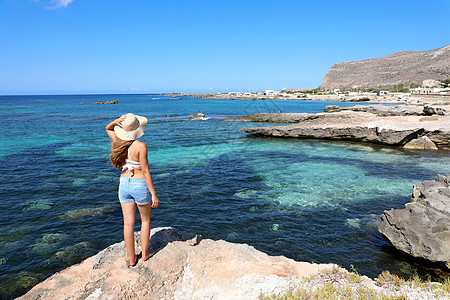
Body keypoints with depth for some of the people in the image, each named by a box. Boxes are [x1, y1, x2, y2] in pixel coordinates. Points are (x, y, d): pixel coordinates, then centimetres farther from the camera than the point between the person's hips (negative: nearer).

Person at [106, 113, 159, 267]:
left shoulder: (118, 142, -3)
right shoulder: (140, 146, -19)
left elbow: (107, 128, 18)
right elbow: (145, 171, -18)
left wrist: (117, 121, -4)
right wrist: (154, 194, -13)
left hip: (124, 184, 5)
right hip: (140, 185, -5)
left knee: (128, 223, 11)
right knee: (145, 220, 18)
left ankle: (132, 258, 24)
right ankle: (145, 253, 30)